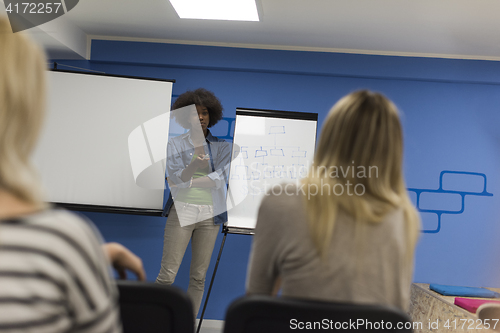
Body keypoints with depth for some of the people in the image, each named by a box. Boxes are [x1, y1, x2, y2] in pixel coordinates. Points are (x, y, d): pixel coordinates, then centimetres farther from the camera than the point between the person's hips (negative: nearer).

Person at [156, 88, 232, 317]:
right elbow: (176, 178, -9)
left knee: (199, 276, 5)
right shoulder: (175, 144, 4)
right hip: (182, 211, -1)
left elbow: (220, 178, -7)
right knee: (167, 274, -5)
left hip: (210, 214, 2)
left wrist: (188, 182, -10)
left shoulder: (222, 146, 7)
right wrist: (195, 165, -28)